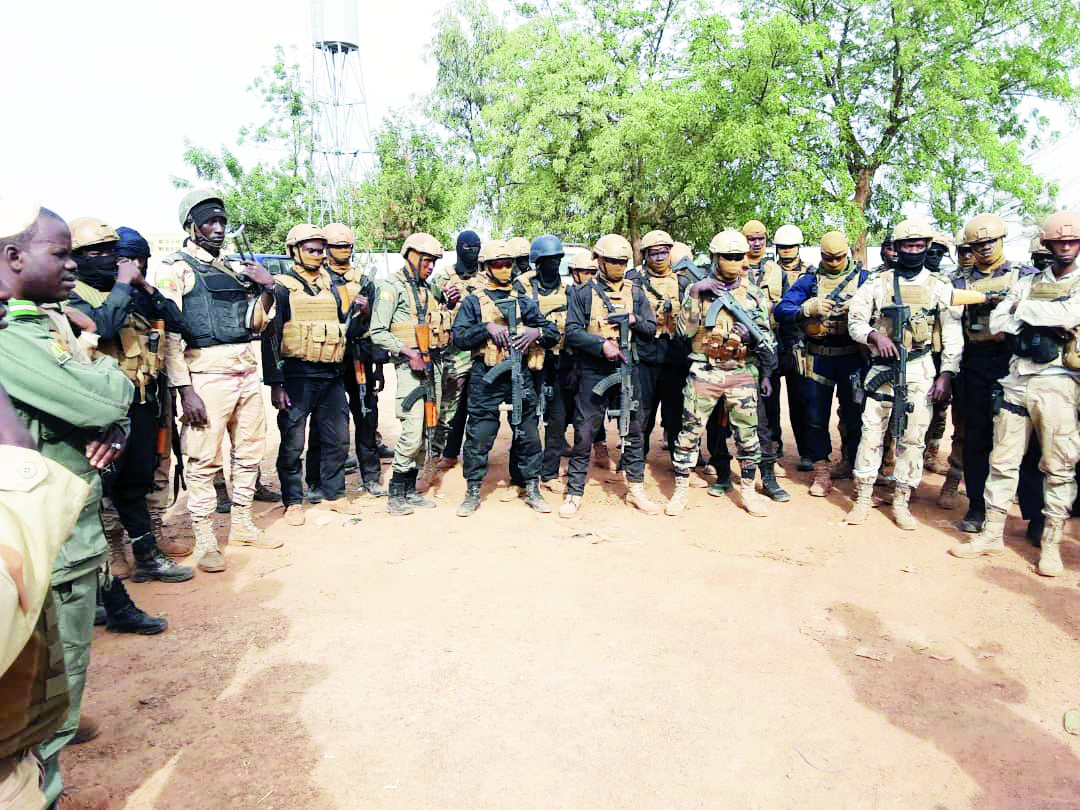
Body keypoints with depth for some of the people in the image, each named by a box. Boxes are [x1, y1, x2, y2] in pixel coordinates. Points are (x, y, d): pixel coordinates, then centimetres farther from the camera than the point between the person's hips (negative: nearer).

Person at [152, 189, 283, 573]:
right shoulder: (175, 268, -3)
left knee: (250, 452, 13)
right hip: (207, 374, -7)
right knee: (204, 460, -2)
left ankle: (242, 524, 28)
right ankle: (205, 541, 10)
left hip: (247, 371, 7)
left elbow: (256, 324, 18)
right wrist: (185, 389, -16)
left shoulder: (236, 269, 16)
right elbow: (169, 333, -9)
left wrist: (268, 289, 0)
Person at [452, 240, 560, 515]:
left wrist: (536, 331, -10)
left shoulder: (523, 301, 14)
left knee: (528, 434, 8)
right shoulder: (473, 302, 6)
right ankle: (473, 493, 13)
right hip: (486, 378, -3)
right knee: (479, 436, 0)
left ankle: (532, 490, 20)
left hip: (520, 376, 3)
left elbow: (553, 333, 12)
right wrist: (487, 328, -19)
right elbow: (459, 337, -5)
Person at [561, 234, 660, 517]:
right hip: (593, 372, -3)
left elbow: (651, 330, 11)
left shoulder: (635, 293, 12)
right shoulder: (583, 293, 2)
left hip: (627, 369, 3)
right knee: (584, 434, -1)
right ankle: (574, 494, 10)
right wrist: (601, 345, -19)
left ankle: (636, 489, 22)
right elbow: (572, 332, -7)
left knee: (633, 431, 9)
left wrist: (633, 320, -8)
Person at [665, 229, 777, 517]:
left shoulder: (754, 293, 9)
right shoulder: (697, 289, 4)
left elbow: (766, 335, 13)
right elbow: (685, 330, -4)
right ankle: (681, 490, 11)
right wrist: (698, 298, -12)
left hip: (743, 372, 2)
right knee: (690, 431, -1)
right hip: (704, 371, -1)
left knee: (747, 433, 5)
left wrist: (758, 354, 0)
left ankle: (748, 490, 20)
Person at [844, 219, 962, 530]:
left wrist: (946, 374, -3)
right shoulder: (878, 283, 5)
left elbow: (952, 336, 5)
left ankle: (901, 502, 13)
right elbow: (855, 321, 4)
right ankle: (863, 497, 9)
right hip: (882, 367, 0)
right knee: (871, 431, -1)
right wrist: (875, 335, -16)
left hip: (921, 369, 1)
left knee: (912, 437, 3)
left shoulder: (940, 287, 6)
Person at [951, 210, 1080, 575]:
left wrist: (1023, 309, -7)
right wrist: (1049, 323, -6)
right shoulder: (1028, 282, 14)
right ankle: (992, 533, 13)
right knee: (1003, 459, 5)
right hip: (1017, 378, 3)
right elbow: (997, 323, 4)